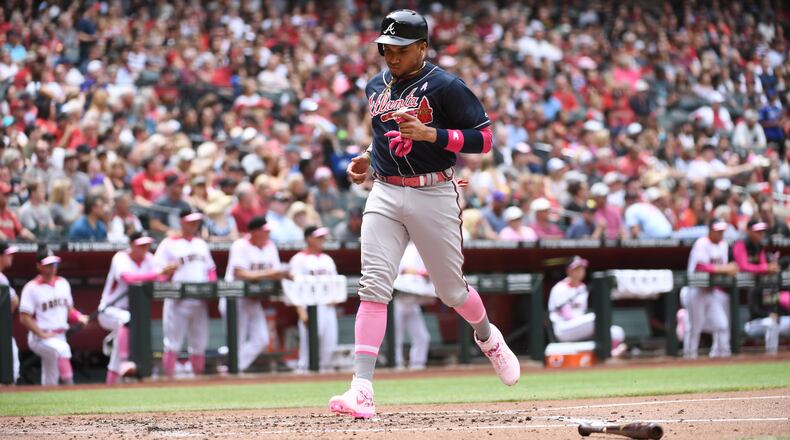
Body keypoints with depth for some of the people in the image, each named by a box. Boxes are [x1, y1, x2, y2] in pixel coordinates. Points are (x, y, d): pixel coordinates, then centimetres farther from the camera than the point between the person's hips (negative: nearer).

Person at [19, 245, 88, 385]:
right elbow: (24, 317, -10)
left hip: (60, 337, 6)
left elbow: (69, 309, 19)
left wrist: (79, 317, -3)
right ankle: (69, 385, -42)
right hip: (40, 339, -6)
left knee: (50, 382, 8)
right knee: (62, 348, -36)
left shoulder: (63, 283, 10)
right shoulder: (32, 288, -9)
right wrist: (42, 334, -18)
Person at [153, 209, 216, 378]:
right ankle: (169, 376, -2)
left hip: (200, 300, 6)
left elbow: (211, 269, 21)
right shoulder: (169, 244, -1)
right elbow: (158, 270, -6)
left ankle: (199, 376, 18)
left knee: (199, 343, 9)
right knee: (173, 342, -6)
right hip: (178, 300, -6)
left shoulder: (201, 244, 18)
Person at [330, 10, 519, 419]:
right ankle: (361, 390, -19)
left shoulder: (444, 86, -8)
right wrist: (368, 157, 11)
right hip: (385, 194, 4)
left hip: (433, 195, -4)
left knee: (451, 290, 9)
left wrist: (430, 134, -21)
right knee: (373, 287, -12)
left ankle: (487, 337, 44)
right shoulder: (376, 86, 12)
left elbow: (483, 138, -11)